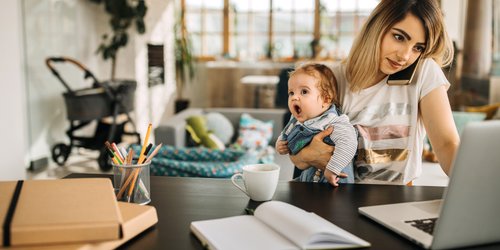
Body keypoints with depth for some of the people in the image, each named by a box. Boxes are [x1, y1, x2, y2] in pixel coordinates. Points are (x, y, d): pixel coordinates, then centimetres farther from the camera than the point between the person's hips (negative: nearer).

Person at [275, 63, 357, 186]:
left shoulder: (332, 122, -22)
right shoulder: (296, 121, 5)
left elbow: (348, 141, -37)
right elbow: (284, 135, 27)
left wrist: (332, 168, -38)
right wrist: (280, 144, 6)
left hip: (332, 182, -7)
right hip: (304, 178, 7)